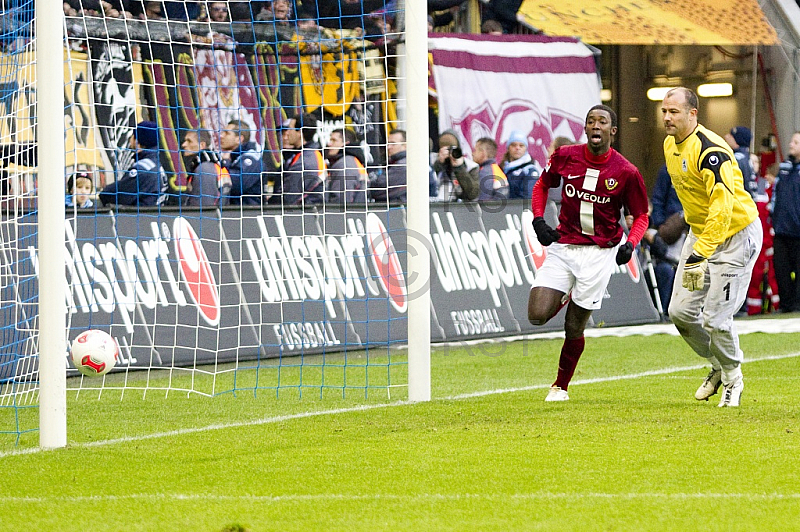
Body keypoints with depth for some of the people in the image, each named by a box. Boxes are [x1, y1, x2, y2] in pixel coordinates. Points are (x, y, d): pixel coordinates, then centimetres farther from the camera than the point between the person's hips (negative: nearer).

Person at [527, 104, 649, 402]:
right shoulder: (565, 157, -3)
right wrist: (538, 220, 0)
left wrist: (630, 245, -15)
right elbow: (542, 185, 16)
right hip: (562, 247, 2)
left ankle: (561, 386, 23)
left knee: (574, 327, 1)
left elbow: (640, 216, 3)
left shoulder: (626, 172, -9)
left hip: (599, 253, -2)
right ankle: (564, 298, 24)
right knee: (537, 316, -12)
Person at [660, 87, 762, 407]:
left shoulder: (710, 151, -27)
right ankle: (718, 366, 28)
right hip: (700, 232, 8)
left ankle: (733, 378, 16)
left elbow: (723, 206, -33)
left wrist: (700, 253, -39)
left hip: (735, 234, -8)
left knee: (715, 318, -10)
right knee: (681, 311, 4)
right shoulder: (670, 145, 3)